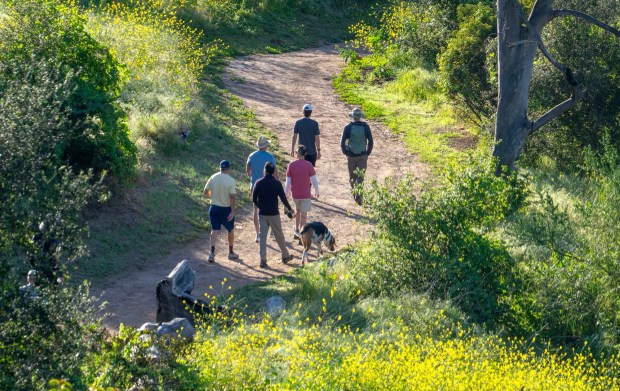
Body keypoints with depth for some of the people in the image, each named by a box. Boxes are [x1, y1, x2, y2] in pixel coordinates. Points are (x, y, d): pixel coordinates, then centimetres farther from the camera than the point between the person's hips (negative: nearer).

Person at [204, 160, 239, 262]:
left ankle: (212, 253, -9)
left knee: (215, 230, 6)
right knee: (230, 230, 15)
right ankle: (230, 253, 26)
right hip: (226, 208, -3)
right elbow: (232, 196, -20)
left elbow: (205, 193, 4)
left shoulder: (213, 178, -3)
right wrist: (233, 211, -17)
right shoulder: (230, 180, -16)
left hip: (214, 207, 3)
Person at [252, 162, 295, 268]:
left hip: (262, 214, 1)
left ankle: (263, 259, -3)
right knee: (279, 235, 12)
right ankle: (285, 256, 25)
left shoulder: (259, 183, -2)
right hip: (273, 213, -1)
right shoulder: (277, 183, -8)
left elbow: (254, 199, 3)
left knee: (263, 236, 3)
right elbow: (283, 198, -5)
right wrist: (290, 209, 10)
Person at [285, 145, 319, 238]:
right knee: (303, 214, 6)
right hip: (305, 194, -2)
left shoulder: (291, 165, -9)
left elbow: (288, 181, -5)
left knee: (298, 210, 26)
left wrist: (286, 193, 8)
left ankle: (296, 230, 30)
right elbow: (314, 180, -8)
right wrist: (316, 192, 7)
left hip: (295, 194, 2)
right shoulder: (308, 165, -13)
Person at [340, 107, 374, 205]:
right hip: (362, 156, 0)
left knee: (352, 176, 16)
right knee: (360, 177, 0)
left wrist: (345, 153, 6)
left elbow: (342, 142, -9)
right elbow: (370, 141, -5)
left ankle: (355, 194, 29)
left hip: (351, 156, 0)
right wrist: (368, 153, 7)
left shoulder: (348, 127, -7)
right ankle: (358, 196, -14)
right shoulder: (365, 127, -5)